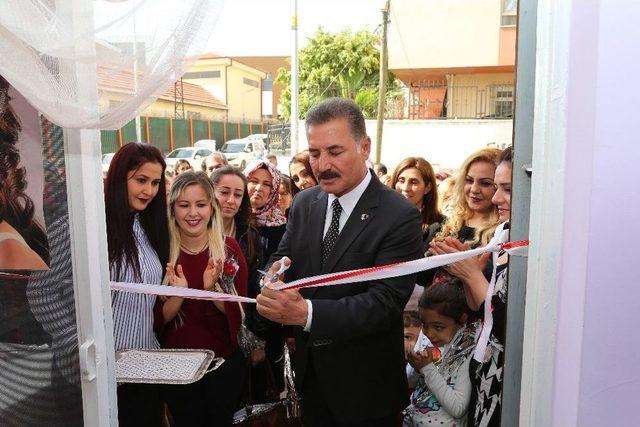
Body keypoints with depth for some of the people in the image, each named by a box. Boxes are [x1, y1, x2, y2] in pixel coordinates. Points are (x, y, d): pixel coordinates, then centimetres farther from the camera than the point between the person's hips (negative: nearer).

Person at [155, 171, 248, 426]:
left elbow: (239, 312, -9)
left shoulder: (229, 249, -8)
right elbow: (158, 318, -6)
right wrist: (179, 294, -25)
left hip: (225, 360, 0)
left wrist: (212, 288, -26)